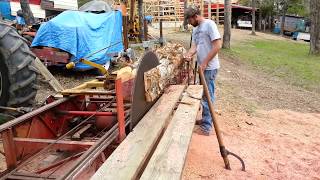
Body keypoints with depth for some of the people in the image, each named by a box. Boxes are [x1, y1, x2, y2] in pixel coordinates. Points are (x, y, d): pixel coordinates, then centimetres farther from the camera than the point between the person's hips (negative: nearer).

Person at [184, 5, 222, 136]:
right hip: (202, 67, 8)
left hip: (209, 67, -8)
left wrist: (204, 63, -19)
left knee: (207, 96, -2)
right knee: (204, 95, 16)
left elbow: (217, 46, -19)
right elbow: (194, 46, 8)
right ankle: (206, 119, 29)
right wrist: (188, 55, -15)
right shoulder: (195, 30, 13)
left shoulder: (209, 24, -13)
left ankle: (206, 126, 7)